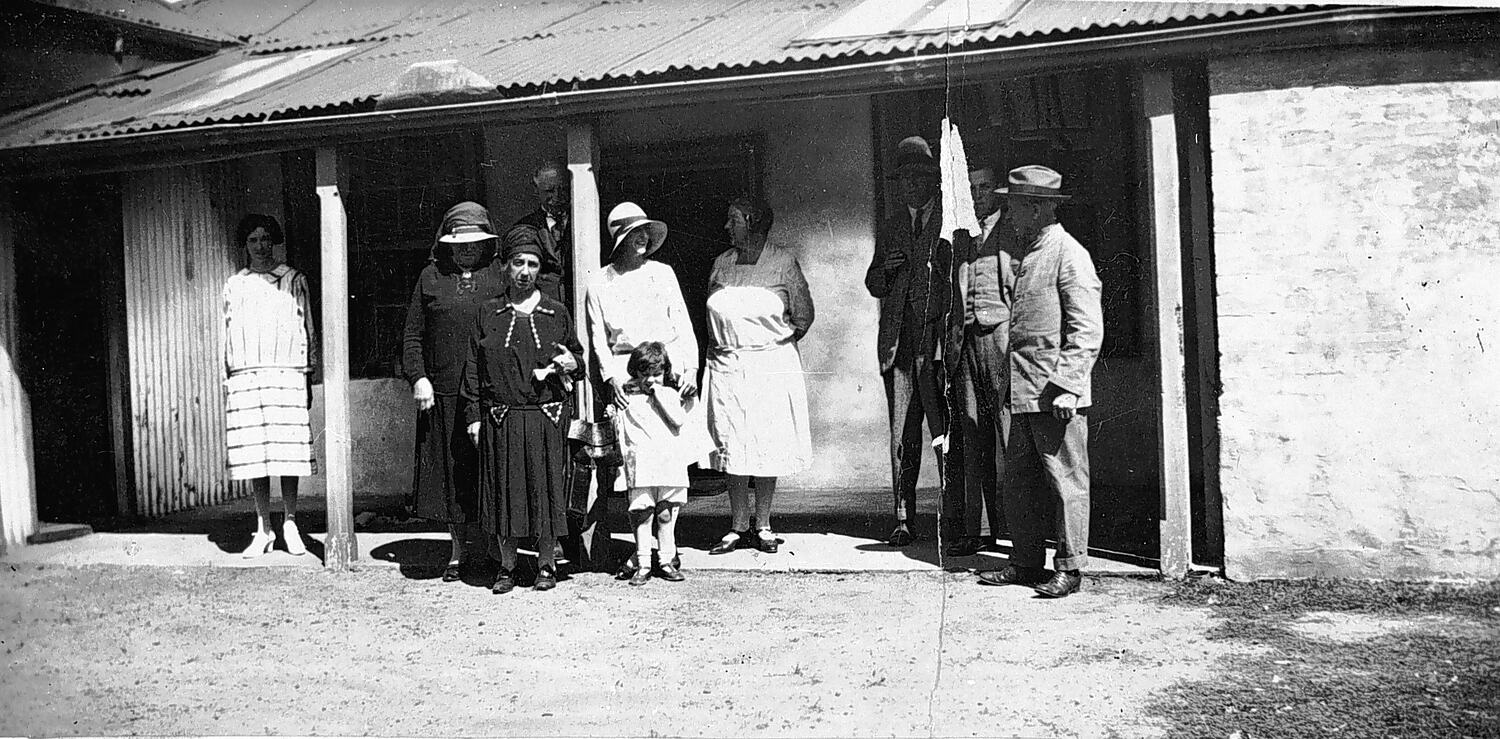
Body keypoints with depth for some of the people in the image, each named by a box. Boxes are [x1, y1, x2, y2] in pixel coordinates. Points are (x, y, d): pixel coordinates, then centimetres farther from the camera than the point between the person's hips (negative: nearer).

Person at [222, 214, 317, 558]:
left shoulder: (294, 281, 9)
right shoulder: (234, 285, 16)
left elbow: (307, 330, 9)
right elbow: (228, 335, 17)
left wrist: (308, 376, 4)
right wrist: (227, 382, 10)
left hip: (286, 375, -2)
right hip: (244, 378, 2)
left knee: (288, 450, -4)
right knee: (252, 451, 0)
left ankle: (290, 524, 7)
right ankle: (263, 529, 7)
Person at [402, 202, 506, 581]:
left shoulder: (499, 278, 7)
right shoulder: (431, 277, 11)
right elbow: (413, 334, 11)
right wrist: (417, 377, -2)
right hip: (443, 394, 2)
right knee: (450, 474, 7)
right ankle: (458, 552, 19)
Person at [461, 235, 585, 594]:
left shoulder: (558, 314, 7)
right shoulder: (487, 315, 7)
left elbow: (578, 357, 17)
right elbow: (473, 369, 7)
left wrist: (571, 365, -7)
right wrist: (474, 416, 2)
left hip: (546, 419, 0)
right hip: (500, 419, 0)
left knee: (545, 488, 3)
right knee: (504, 491, 4)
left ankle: (546, 564, 16)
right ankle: (507, 566, 17)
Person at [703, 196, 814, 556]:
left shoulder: (783, 262, -3)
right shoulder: (722, 263, 9)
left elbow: (803, 316, 1)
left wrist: (776, 343, 2)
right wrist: (724, 345, 6)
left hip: (771, 366, -3)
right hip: (726, 366, 3)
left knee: (768, 448, 2)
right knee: (733, 449, 3)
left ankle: (763, 526, 13)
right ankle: (738, 526, 12)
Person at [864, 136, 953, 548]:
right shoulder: (890, 229, 19)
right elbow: (873, 285, 22)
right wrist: (885, 269, 0)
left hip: (938, 339, -4)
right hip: (897, 342, 4)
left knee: (946, 433, -4)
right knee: (901, 436, 6)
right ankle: (903, 520, 13)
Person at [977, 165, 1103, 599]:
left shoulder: (1068, 254, -10)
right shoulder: (1021, 252, 16)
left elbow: (1088, 330, -14)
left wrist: (1066, 385, -19)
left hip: (1057, 391, -9)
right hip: (1023, 392, 9)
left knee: (1066, 481, 0)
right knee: (1018, 481, 12)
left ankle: (1069, 568, 8)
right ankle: (1026, 562, 22)